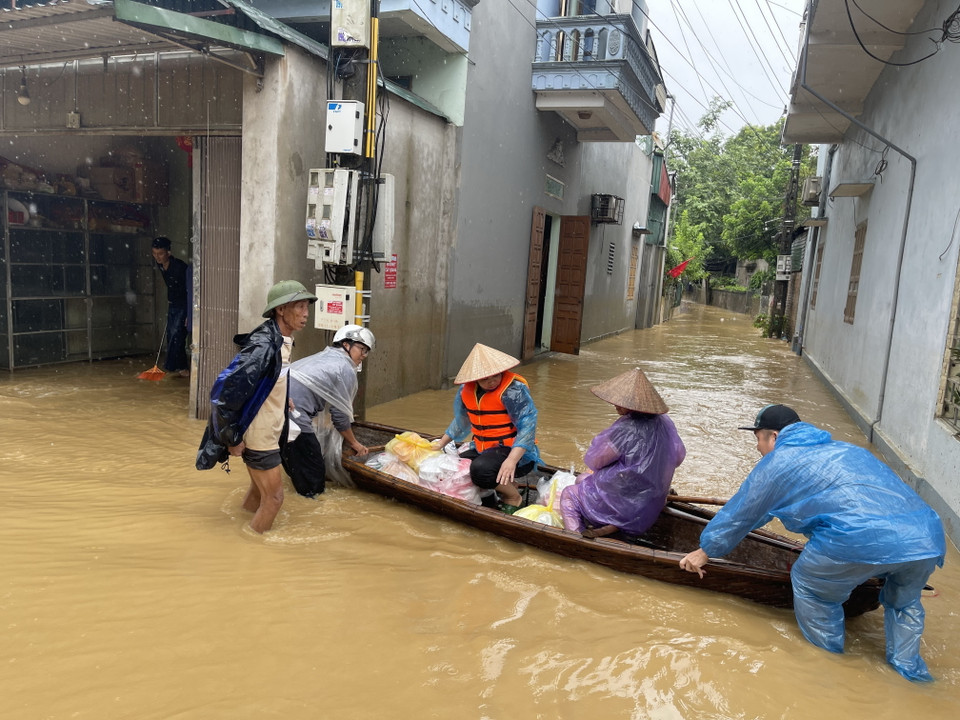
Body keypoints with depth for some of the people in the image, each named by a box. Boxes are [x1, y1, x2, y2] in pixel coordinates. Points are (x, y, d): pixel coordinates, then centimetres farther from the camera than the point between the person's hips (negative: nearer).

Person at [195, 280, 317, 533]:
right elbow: (223, 393, -28)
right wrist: (232, 440, -20)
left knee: (259, 490, 23)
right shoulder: (263, 345, -28)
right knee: (274, 497, 3)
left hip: (267, 433, 9)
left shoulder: (280, 341, 2)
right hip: (258, 437, -9)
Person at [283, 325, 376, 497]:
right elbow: (340, 415, 1)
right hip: (292, 411, -10)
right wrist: (355, 443, 16)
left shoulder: (323, 356, 25)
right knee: (313, 485, -1)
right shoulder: (346, 369, -1)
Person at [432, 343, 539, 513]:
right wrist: (441, 443, 21)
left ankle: (514, 498, -4)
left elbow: (528, 424, -25)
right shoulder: (467, 389, 2)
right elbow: (460, 421, 19)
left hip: (515, 452, -8)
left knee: (481, 469, -34)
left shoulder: (513, 389, -19)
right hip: (483, 450, 8)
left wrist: (512, 460, -35)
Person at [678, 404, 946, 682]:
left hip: (862, 539, -7)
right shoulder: (843, 449, 33)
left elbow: (740, 512, 20)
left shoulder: (777, 462, 13)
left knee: (811, 588, 19)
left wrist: (706, 549, 32)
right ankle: (909, 671, 36)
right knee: (904, 601, 34)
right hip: (928, 536, 7)